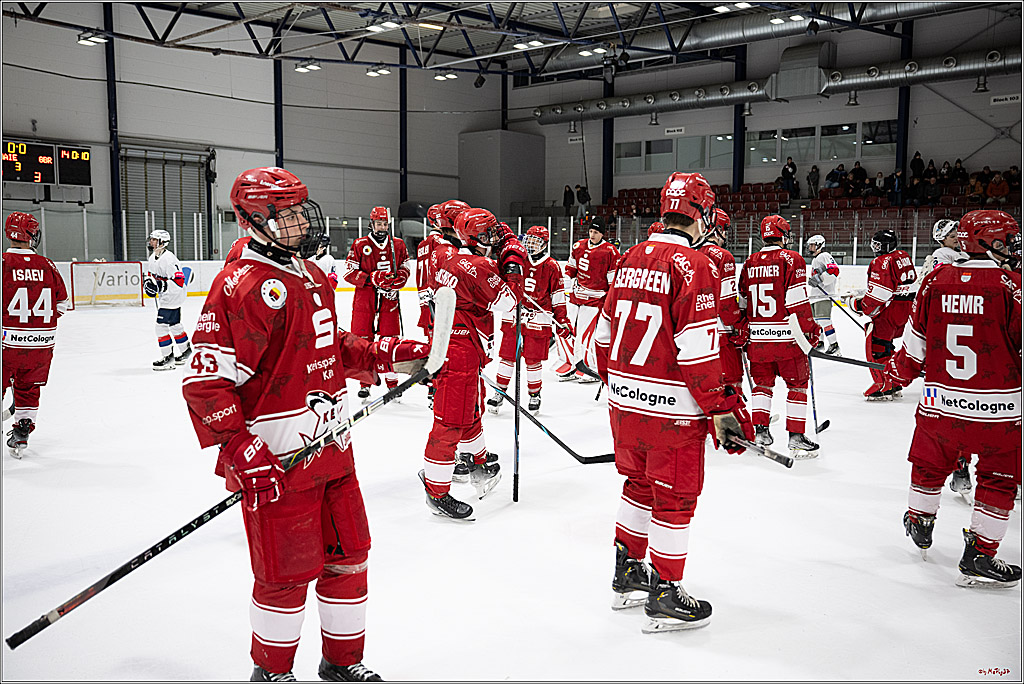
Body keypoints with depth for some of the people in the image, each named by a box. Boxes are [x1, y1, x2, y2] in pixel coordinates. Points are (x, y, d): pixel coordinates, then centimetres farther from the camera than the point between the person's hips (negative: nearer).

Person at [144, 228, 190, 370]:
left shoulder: (168, 258, -22)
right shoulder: (153, 257, 8)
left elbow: (179, 281, -26)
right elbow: (150, 273, 23)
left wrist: (160, 285, -30)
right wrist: (148, 281, 1)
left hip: (172, 298, -10)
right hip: (164, 297, 10)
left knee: (162, 325, -11)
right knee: (175, 325, 19)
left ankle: (168, 356, -4)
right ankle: (186, 351, 33)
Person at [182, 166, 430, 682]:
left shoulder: (312, 276, 12)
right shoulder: (243, 286, -18)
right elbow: (205, 382, -21)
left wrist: (383, 354, 10)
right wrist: (240, 453, -25)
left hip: (332, 450, 9)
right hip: (278, 463, -9)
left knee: (349, 557, 17)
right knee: (288, 572, 4)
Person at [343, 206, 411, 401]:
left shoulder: (398, 245, 8)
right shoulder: (359, 245, 0)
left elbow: (405, 269, 13)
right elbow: (349, 273, -4)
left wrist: (397, 280, -9)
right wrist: (371, 278, -17)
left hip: (389, 300, 2)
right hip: (364, 300, -1)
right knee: (364, 341, 1)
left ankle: (392, 382, 13)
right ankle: (365, 383, 11)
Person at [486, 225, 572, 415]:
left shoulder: (552, 267, 1)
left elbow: (558, 296, 4)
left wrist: (562, 321, 2)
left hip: (538, 320, -2)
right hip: (513, 317, 2)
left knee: (533, 360, 3)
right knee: (507, 355, 5)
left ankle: (535, 395, 19)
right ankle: (499, 391, 18)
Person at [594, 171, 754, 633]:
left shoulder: (630, 260, 8)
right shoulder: (693, 265, -15)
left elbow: (605, 331, 13)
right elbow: (696, 349, -20)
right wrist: (719, 408, -13)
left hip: (624, 400, 8)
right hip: (671, 408, -7)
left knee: (639, 484, 22)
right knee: (675, 497, 6)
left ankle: (627, 575, 34)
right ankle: (664, 597, 16)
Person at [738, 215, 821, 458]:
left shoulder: (750, 263, 7)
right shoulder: (792, 260, -8)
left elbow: (742, 303, 12)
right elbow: (798, 302, -14)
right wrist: (810, 331, -5)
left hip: (757, 337, 5)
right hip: (786, 337, -4)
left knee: (762, 382, 18)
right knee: (797, 384, 7)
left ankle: (760, 431, 14)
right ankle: (796, 437, 6)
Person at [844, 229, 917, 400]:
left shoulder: (882, 263, -17)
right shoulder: (904, 257, 14)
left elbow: (877, 296, -20)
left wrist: (856, 303, -8)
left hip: (889, 311, -10)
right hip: (906, 308, 10)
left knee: (876, 345, -4)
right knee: (886, 345, 19)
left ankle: (883, 387, -3)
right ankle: (895, 386, 23)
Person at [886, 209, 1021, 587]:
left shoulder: (935, 281, -2)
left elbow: (916, 345, 6)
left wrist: (899, 371, 24)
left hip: (939, 401, 4)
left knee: (929, 465, 24)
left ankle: (919, 525, 43)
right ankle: (979, 556, 13)